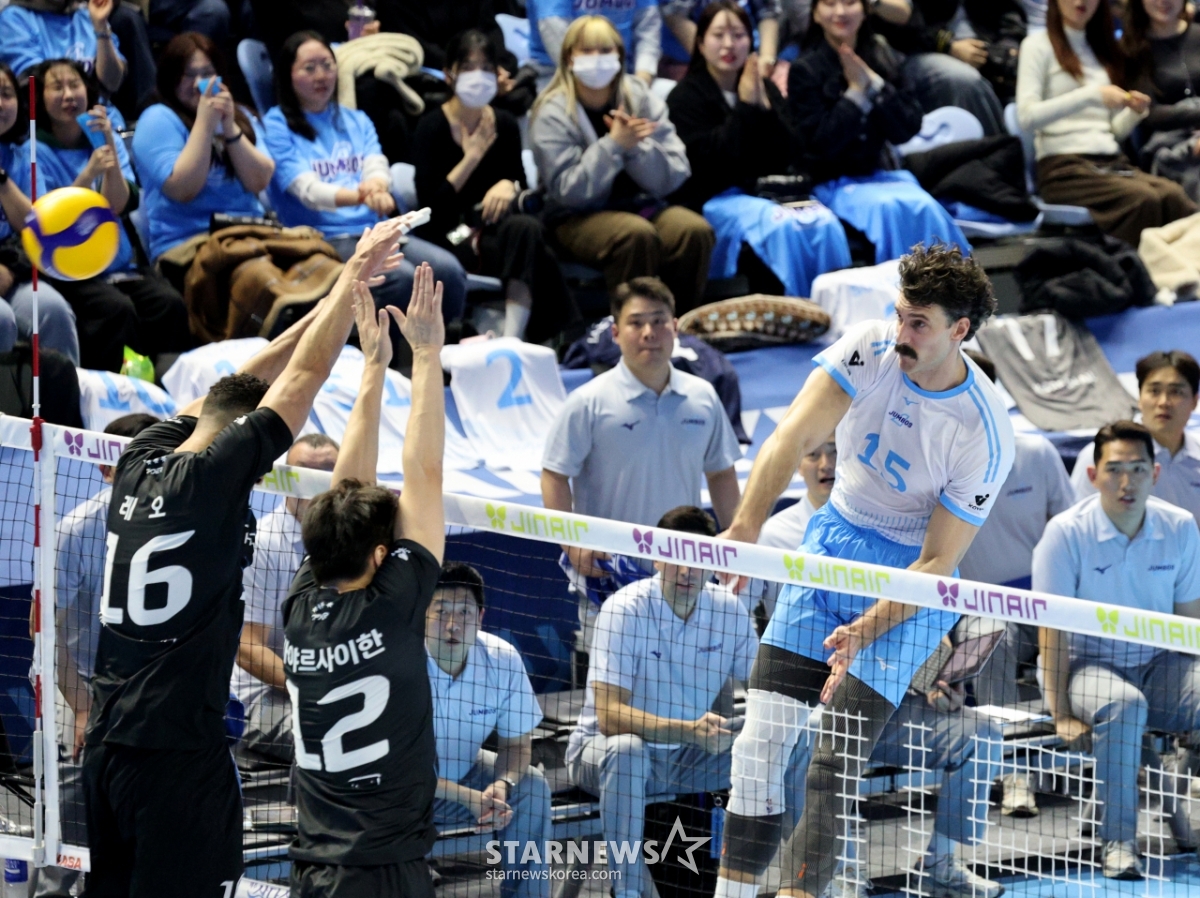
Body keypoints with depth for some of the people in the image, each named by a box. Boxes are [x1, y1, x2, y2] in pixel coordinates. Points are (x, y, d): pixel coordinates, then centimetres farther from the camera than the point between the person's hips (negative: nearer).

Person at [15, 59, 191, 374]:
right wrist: (87, 175, -24)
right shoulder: (33, 153, 1)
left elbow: (118, 205, -2)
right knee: (116, 309, -33)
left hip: (119, 263, 4)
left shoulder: (112, 142, 13)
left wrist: (108, 144, -13)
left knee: (170, 303, -24)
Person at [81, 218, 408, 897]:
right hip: (179, 749, -8)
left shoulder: (141, 466, 9)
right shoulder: (216, 475, -10)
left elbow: (244, 383, 20)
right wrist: (356, 273, 4)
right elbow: (305, 375, -6)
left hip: (106, 742, 8)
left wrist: (337, 299, 23)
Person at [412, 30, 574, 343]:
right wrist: (471, 157, -13)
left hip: (492, 228, 5)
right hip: (449, 237, -5)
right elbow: (430, 203, -10)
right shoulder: (433, 127, -4)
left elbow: (519, 179, 15)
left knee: (526, 229, -35)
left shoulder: (504, 125, 11)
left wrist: (507, 186, -10)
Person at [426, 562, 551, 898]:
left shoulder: (503, 659, -15)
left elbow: (516, 745, -4)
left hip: (464, 774, 4)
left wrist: (501, 785, -27)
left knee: (531, 786, -17)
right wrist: (468, 797, -33)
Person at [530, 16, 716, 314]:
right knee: (637, 235, -33)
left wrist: (635, 147, -22)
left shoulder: (641, 99, 2)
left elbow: (674, 176, -4)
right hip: (577, 218, -4)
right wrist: (614, 145, -25)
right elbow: (568, 191, -19)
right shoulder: (552, 115, -8)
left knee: (696, 231, -24)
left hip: (640, 205, 4)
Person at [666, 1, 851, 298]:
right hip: (716, 199, -5)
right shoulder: (685, 97, 1)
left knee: (825, 222, -27)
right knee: (784, 226, -34)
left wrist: (764, 109, -9)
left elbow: (781, 159, 5)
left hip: (767, 191, 5)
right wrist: (746, 108, -14)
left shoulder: (766, 90, 14)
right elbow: (710, 162, -13)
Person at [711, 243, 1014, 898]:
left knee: (834, 761, -15)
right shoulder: (869, 348, -14)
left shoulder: (984, 434, -22)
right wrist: (746, 528, -39)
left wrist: (866, 630, -32)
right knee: (760, 739, -2)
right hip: (834, 540, 4)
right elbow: (794, 437, -24)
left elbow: (938, 564, -19)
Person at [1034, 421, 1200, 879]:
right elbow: (1052, 629, -10)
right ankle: (1118, 842, -32)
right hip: (1087, 665, -3)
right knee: (1123, 704, -38)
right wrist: (1061, 715, -14)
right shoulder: (1067, 532, -11)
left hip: (1158, 667, 4)